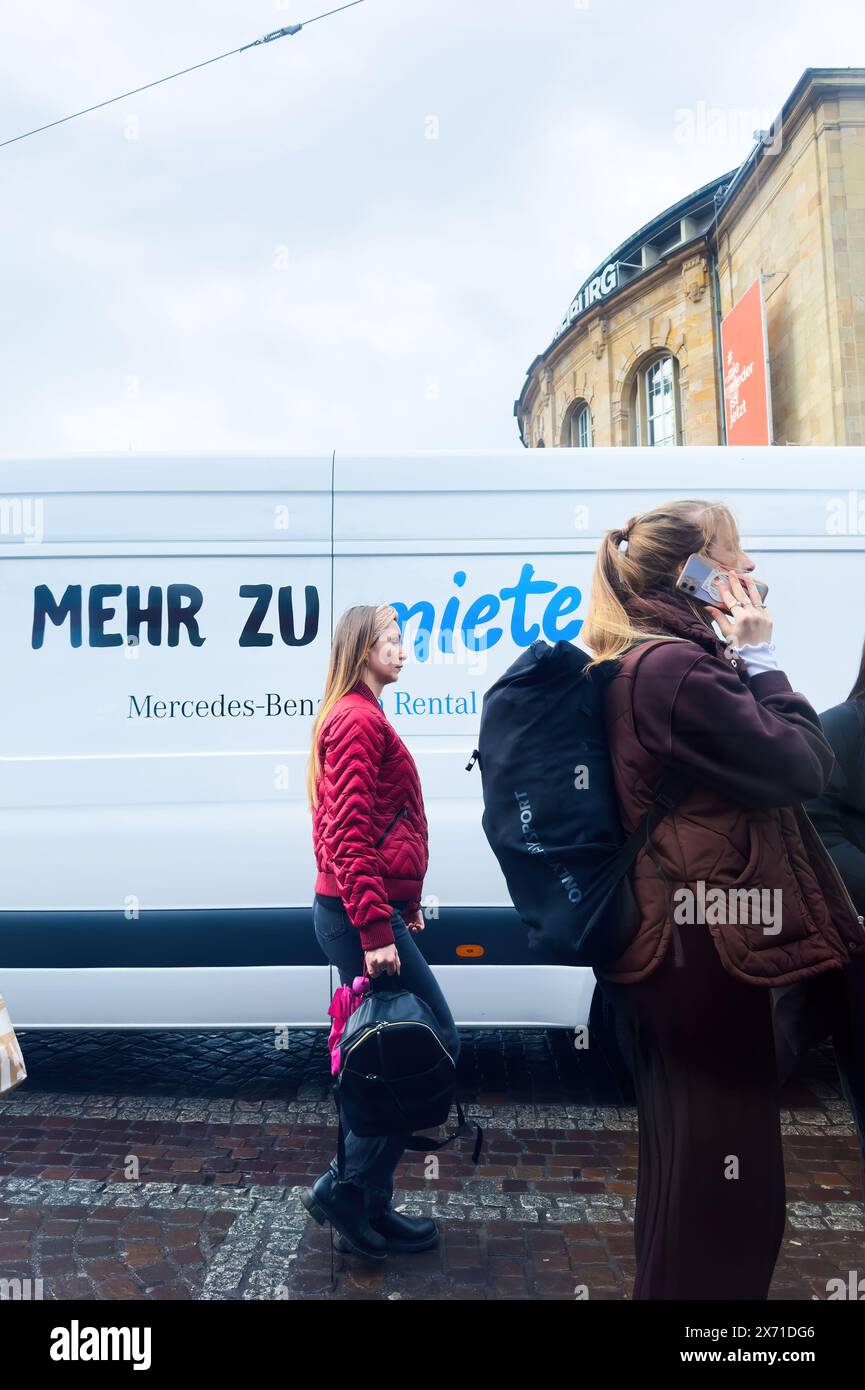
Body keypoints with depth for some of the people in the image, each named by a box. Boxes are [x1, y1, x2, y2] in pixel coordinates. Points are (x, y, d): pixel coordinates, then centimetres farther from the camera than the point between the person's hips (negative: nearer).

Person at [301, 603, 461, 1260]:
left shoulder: (358, 718, 18)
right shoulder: (359, 720, -13)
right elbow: (350, 835, -21)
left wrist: (403, 905, 22)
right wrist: (376, 929, -23)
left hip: (369, 913, 10)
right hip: (365, 914, -10)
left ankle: (368, 1208, 27)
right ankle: (347, 1189, 9)